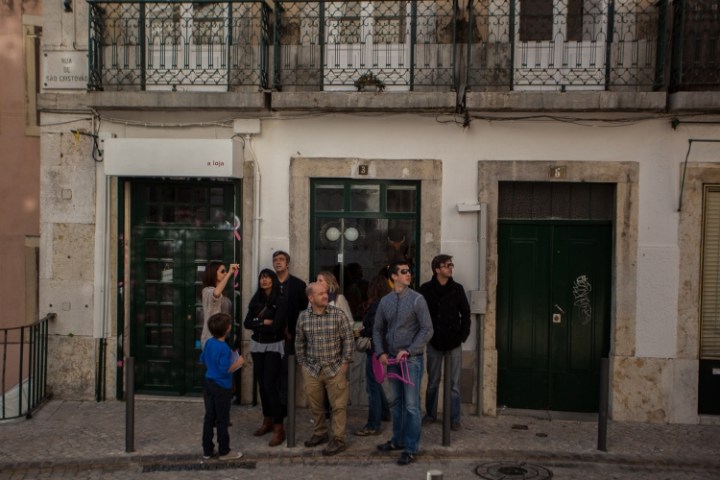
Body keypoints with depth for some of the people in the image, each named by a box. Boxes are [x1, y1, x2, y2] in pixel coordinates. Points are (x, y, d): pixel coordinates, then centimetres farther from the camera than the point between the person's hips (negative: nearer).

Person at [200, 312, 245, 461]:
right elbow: (225, 370, -24)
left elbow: (202, 360, 14)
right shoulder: (224, 348, -23)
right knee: (222, 420, 4)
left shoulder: (209, 342, 1)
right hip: (222, 387, -8)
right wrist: (238, 362, -12)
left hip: (209, 383, 8)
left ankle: (207, 450, 23)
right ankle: (224, 452, 16)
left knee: (209, 417, 14)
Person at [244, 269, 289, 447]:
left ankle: (279, 428, -6)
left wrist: (257, 325, -5)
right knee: (262, 384, 11)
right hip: (257, 345, 6)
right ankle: (267, 421, 24)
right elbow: (247, 323, 0)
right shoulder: (256, 300, 8)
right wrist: (263, 322, -15)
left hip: (274, 346, -6)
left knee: (271, 385, -10)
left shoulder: (281, 300, -10)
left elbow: (276, 326, -18)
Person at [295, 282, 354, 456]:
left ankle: (338, 439, 9)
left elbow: (347, 339, -3)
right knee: (315, 405, 13)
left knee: (338, 405, -1)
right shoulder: (303, 317, -1)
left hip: (335, 368, -2)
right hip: (312, 369, 3)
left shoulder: (338, 314, -8)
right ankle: (320, 433, 31)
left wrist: (345, 362, -5)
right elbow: (299, 342, 11)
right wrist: (303, 363, 9)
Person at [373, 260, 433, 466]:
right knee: (396, 402, 16)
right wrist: (381, 352, -1)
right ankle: (398, 440, 30)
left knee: (411, 405, -3)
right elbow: (378, 329, 12)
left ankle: (411, 449, 4)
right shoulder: (385, 301, 5)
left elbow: (427, 329, -11)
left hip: (412, 359, -5)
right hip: (392, 359, 5)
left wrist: (408, 351, -16)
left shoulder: (417, 299, -8)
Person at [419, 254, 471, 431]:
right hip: (434, 342, 0)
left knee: (454, 383, 4)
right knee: (432, 382, 11)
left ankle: (454, 418, 13)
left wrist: (463, 335, -1)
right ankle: (430, 414, 25)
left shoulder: (457, 289, 0)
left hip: (454, 342, 0)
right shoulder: (426, 289, -4)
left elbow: (465, 313, 5)